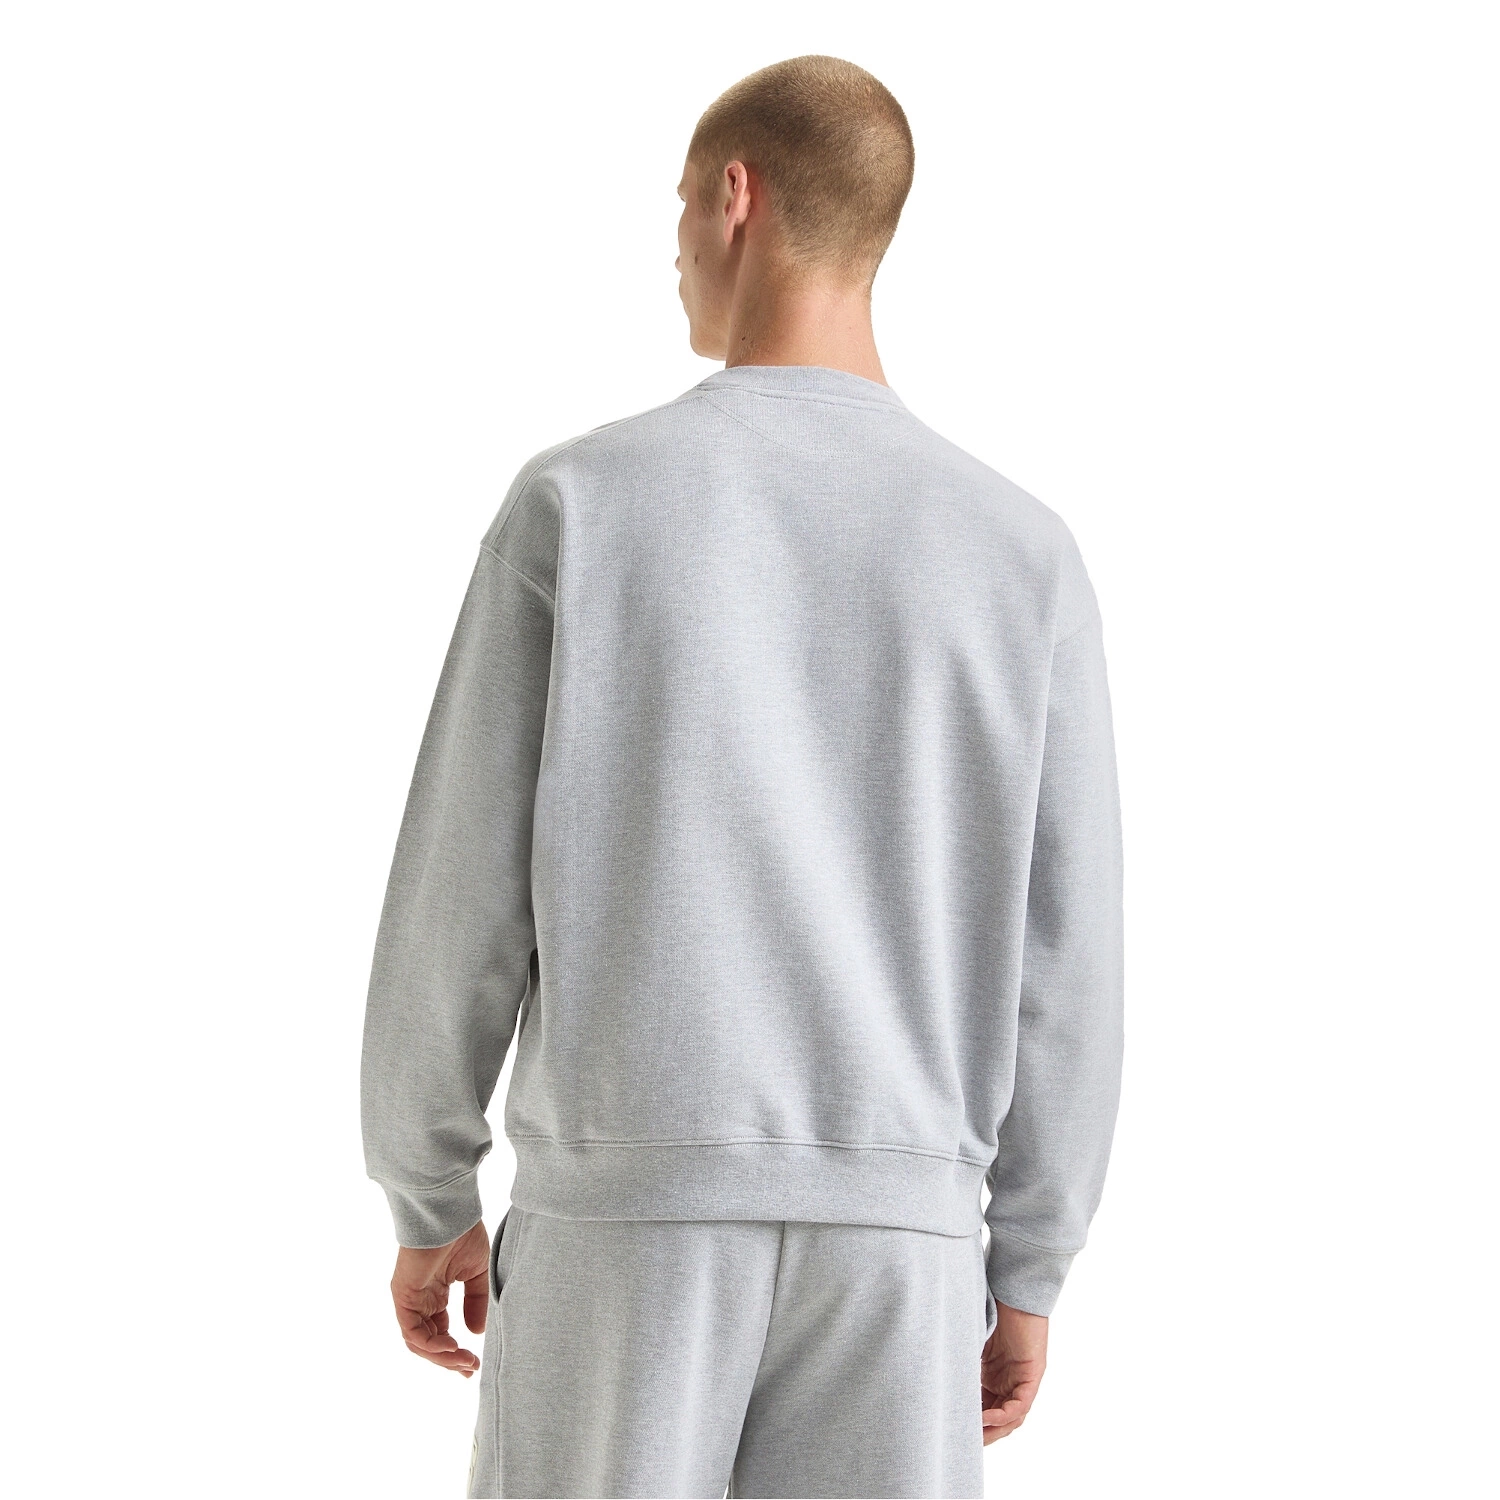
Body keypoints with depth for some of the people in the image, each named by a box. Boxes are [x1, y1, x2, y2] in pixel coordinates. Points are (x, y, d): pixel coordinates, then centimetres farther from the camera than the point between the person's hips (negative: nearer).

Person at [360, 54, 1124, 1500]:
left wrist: (427, 1202, 10)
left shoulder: (576, 500, -5)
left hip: (627, 1210, -2)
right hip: (894, 1229, 2)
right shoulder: (1024, 555, 1)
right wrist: (1024, 1270, 12)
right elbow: (1060, 959, 1)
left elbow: (460, 896, -3)